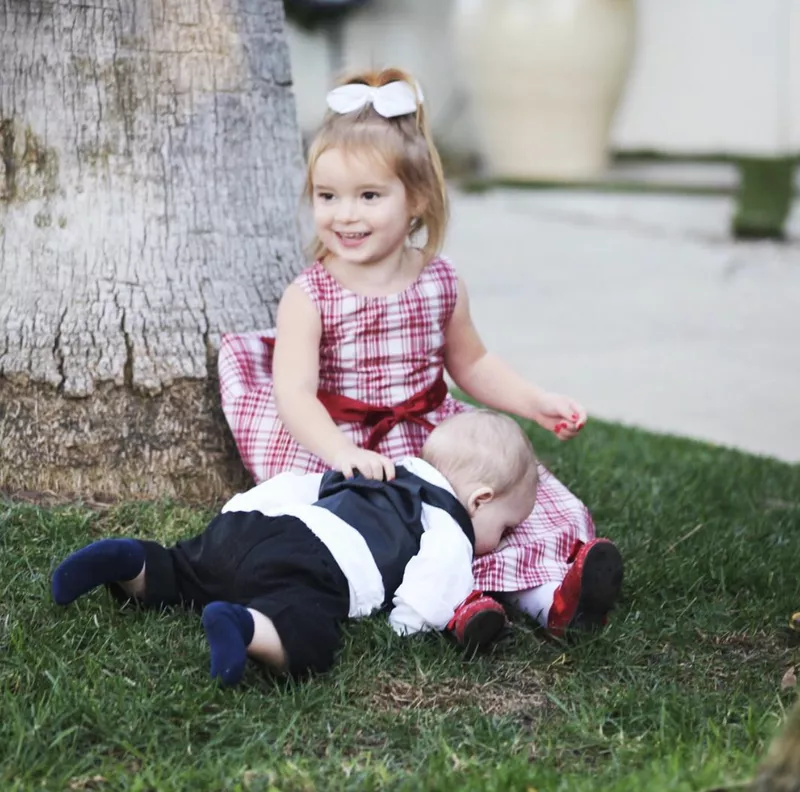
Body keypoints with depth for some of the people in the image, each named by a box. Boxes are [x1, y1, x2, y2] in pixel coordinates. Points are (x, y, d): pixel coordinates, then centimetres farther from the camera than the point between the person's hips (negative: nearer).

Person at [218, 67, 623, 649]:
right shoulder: (310, 296, -9)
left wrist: (535, 401, 7)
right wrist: (342, 453, -38)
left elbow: (469, 361, 21)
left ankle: (551, 593, -35)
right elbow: (294, 393, -20)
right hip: (345, 452, -3)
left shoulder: (441, 284, 4)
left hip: (434, 440, 4)